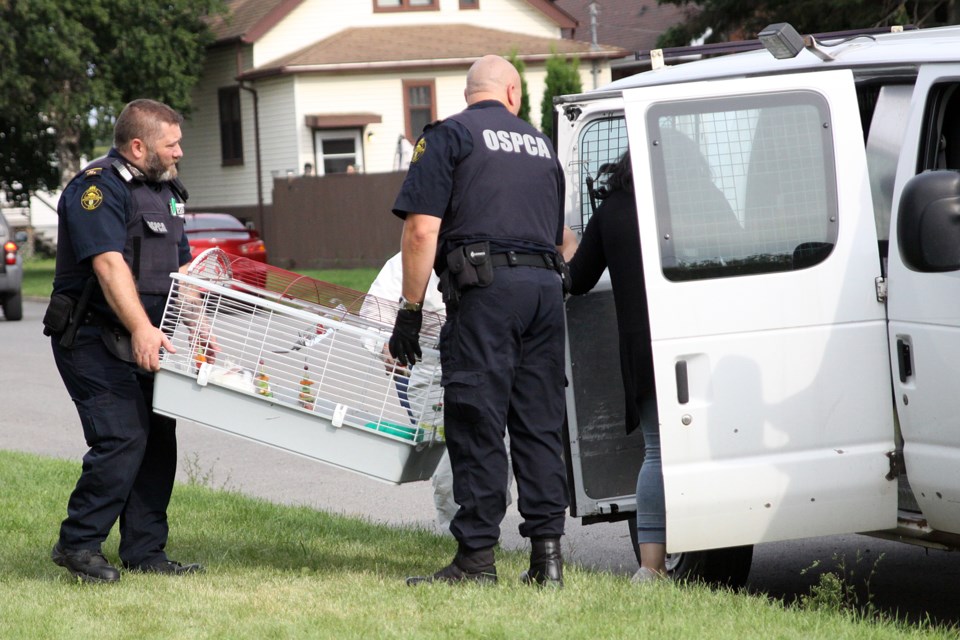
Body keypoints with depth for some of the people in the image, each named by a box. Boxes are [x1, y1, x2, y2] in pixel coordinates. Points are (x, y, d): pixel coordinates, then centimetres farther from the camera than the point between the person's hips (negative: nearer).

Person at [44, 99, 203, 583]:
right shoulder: (99, 188, -14)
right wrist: (142, 329, -35)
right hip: (92, 339, -9)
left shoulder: (165, 191, 17)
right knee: (122, 438, -17)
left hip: (139, 343, 9)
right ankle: (77, 545, -7)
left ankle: (144, 551, 12)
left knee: (158, 439, 5)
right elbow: (109, 264, -25)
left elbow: (182, 269, 22)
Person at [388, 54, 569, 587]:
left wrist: (410, 309, -4)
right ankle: (546, 553, 6)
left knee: (477, 427, -4)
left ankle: (476, 558, -5)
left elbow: (422, 229, -6)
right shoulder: (540, 145, 22)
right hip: (545, 284, 5)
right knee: (540, 425, 8)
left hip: (485, 285, -5)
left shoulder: (448, 136, 3)